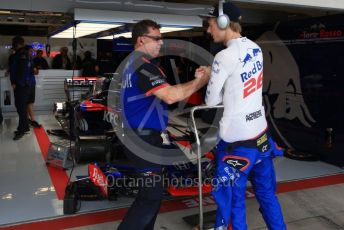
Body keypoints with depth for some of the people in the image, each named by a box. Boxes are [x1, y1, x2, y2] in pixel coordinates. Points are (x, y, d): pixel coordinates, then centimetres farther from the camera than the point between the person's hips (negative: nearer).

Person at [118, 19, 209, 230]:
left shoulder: (133, 62, 15)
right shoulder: (143, 65, -19)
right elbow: (170, 96, -31)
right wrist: (202, 80, -22)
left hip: (138, 136, 11)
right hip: (144, 139, -11)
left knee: (152, 191, 20)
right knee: (151, 195, -2)